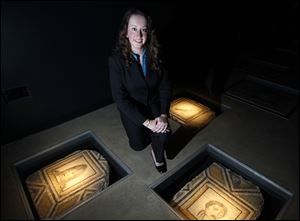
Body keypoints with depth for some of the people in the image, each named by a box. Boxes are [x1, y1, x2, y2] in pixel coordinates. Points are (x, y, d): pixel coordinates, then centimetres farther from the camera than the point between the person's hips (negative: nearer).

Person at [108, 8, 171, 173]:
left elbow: (165, 86, -8)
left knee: (164, 134, -22)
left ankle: (158, 156, 13)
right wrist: (146, 122, -26)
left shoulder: (155, 55, -12)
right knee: (138, 145, -6)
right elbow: (120, 98, -22)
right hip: (132, 110, -1)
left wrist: (164, 115, -22)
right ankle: (147, 133, 31)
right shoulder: (116, 60, -22)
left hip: (154, 104, 2)